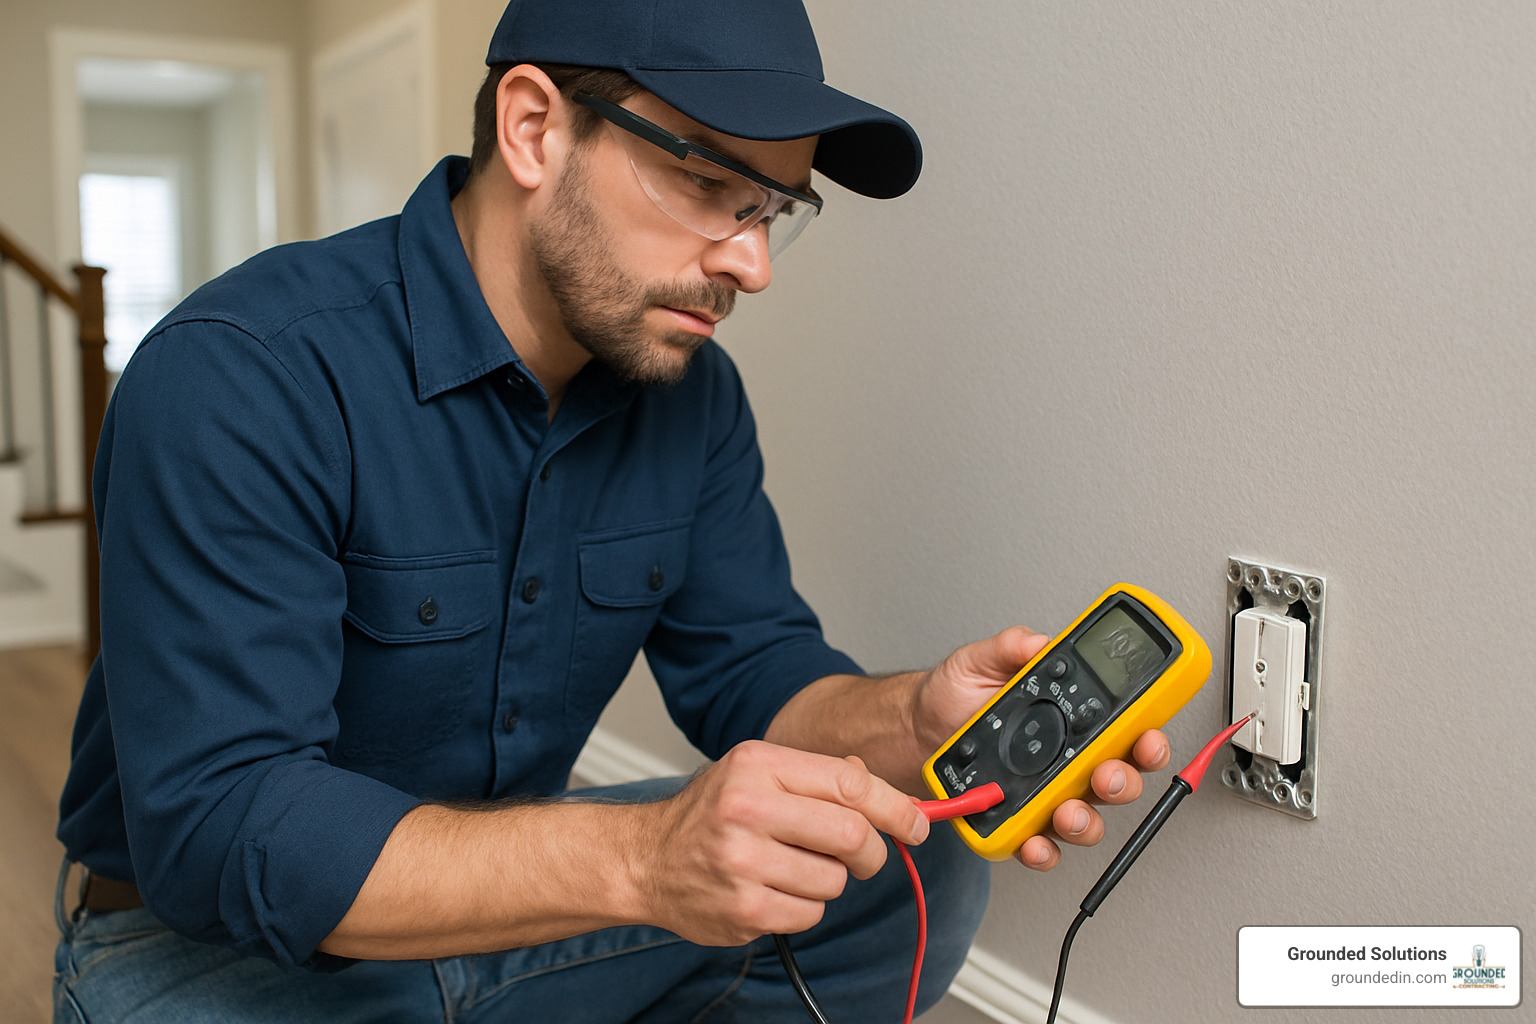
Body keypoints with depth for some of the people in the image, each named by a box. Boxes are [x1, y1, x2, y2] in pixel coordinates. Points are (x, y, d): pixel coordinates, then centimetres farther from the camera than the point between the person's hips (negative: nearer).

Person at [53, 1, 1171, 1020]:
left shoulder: (693, 392, -3)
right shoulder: (236, 377, -25)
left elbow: (750, 666, -2)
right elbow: (216, 824, -30)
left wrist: (911, 725, -26)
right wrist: (639, 858, -43)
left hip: (513, 880, 6)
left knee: (918, 868, -7)